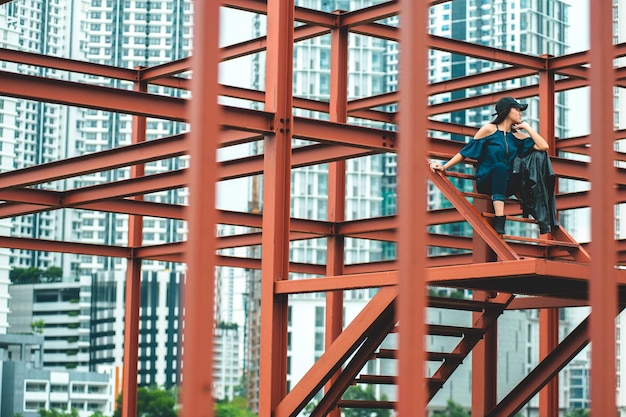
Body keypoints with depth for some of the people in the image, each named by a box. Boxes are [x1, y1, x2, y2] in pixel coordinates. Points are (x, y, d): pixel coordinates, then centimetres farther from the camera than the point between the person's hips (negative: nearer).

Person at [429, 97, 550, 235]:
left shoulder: (518, 136, 11)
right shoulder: (489, 129, -1)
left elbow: (544, 147, 0)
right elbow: (466, 151, 0)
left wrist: (527, 127, 3)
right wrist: (444, 167, -8)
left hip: (505, 185, 4)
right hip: (485, 181, -4)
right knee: (500, 166, -38)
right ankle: (499, 218, -47)